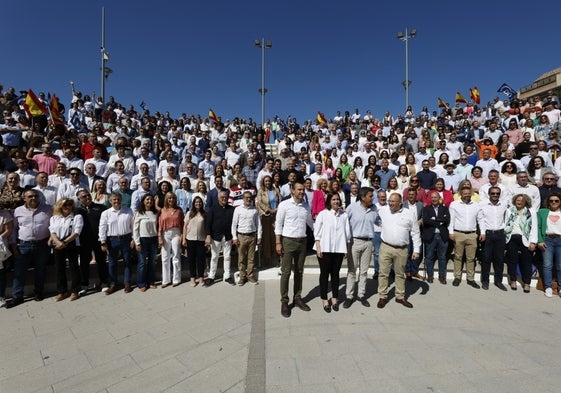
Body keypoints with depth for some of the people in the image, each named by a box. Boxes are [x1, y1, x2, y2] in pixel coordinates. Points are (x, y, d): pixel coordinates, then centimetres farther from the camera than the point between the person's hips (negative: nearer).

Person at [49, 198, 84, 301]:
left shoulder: (77, 217, 0)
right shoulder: (54, 218, 10)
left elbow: (76, 233, -9)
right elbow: (53, 232, 0)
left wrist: (65, 242, -19)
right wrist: (59, 242, -19)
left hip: (72, 245, -3)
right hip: (57, 246, 3)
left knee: (74, 267, 4)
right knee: (59, 268, 9)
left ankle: (74, 291, 14)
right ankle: (62, 291, 22)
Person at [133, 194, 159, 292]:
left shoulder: (155, 213, 4)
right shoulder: (139, 213, -6)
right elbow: (135, 229, -7)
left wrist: (159, 238, 3)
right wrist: (137, 242, -11)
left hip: (154, 239, 4)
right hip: (143, 239, -4)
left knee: (152, 262, 12)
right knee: (142, 262, 3)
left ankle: (151, 281, 24)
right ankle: (141, 284, 15)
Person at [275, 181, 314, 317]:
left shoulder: (306, 206, 7)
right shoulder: (284, 204, -7)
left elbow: (311, 223, 17)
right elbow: (278, 224, -6)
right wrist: (278, 243, -10)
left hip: (302, 241, 5)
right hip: (288, 241, -4)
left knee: (299, 271, 13)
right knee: (286, 272, 1)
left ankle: (298, 298, 26)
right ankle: (284, 301, 13)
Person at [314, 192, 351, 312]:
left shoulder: (344, 215, 5)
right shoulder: (323, 214, -2)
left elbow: (347, 232, 9)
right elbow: (317, 231, -3)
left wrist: (347, 247, 9)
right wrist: (318, 247, -8)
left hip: (339, 248, 2)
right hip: (325, 248, -2)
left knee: (335, 273, 12)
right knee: (324, 273, 6)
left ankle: (334, 298, 26)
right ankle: (325, 300, 17)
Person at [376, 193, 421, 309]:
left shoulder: (409, 214, -2)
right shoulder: (383, 210, -2)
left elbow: (415, 233, 3)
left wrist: (416, 250, 1)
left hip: (402, 250, 1)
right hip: (385, 247, 0)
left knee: (400, 274, 15)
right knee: (383, 273, 5)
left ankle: (400, 297, 31)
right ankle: (383, 297, 19)